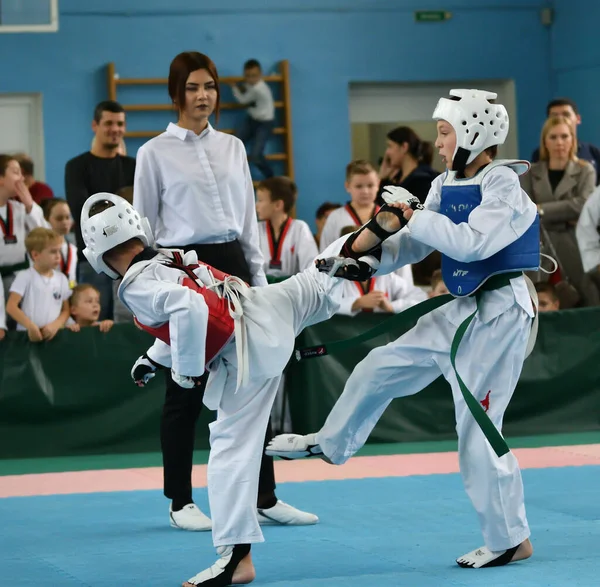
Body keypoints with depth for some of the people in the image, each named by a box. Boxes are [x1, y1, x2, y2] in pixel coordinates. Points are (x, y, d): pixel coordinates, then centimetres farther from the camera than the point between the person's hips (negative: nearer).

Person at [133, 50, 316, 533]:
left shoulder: (232, 148, 11)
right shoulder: (155, 153, -1)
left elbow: (249, 218, 14)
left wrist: (259, 280, 9)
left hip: (232, 266, 4)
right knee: (185, 390, 1)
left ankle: (265, 498, 8)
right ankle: (181, 502, 11)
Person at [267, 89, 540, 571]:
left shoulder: (504, 184, -17)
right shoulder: (447, 186, 7)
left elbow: (472, 242, -29)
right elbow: (410, 247, 9)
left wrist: (411, 214, -21)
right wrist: (365, 254, -7)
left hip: (499, 317, -8)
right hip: (462, 310, 8)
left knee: (479, 429, -6)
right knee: (383, 366, 17)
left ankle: (510, 540, 5)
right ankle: (332, 443, 40)